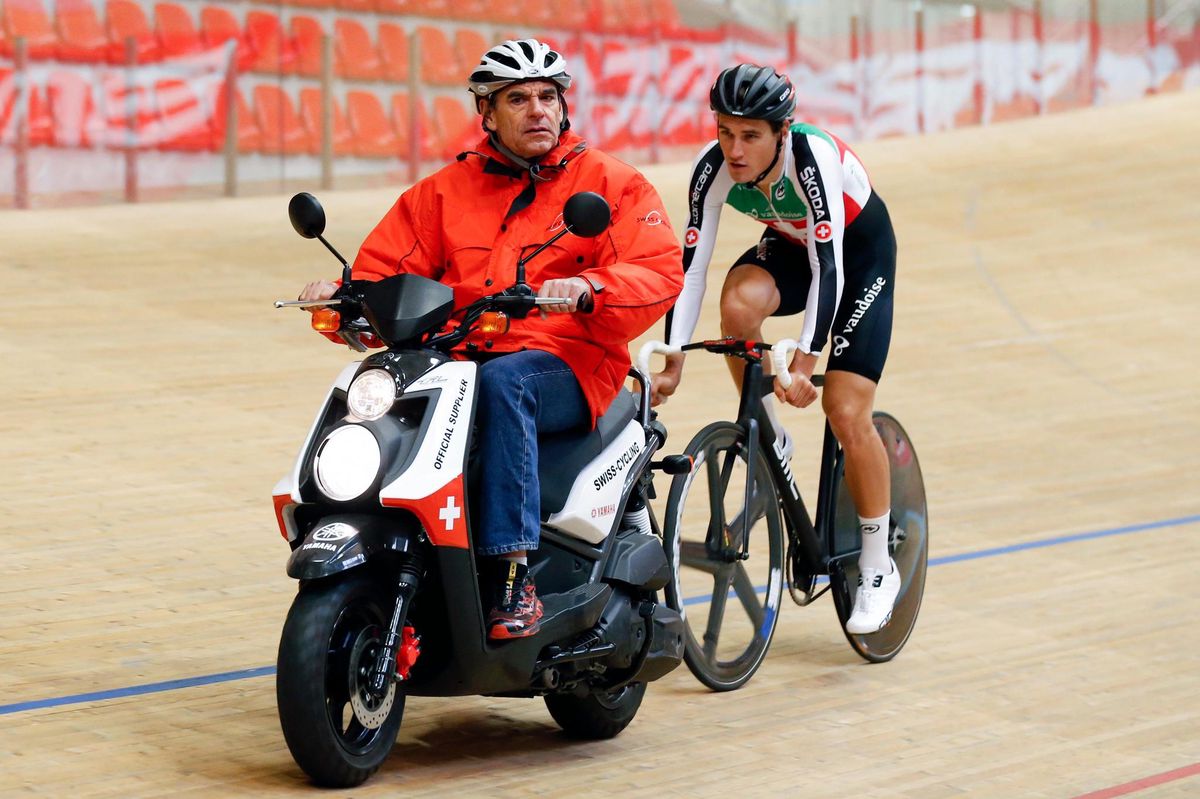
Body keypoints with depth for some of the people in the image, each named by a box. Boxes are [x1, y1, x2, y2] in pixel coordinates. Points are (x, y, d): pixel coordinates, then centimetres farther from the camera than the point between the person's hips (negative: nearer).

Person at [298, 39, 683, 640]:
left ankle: (514, 574, -41)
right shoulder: (444, 191, 19)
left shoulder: (611, 183, 9)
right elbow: (386, 269, 15)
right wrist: (341, 296, -9)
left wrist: (588, 289, -26)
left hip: (570, 368, -3)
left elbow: (660, 271, -6)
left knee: (503, 382, -38)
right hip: (458, 359, 3)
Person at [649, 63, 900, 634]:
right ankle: (768, 442, -7)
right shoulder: (713, 168, -24)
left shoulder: (813, 157, -36)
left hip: (860, 250, -4)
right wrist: (673, 363, -30)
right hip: (790, 244, 4)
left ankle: (878, 569, 3)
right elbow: (691, 264, -23)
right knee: (739, 302, -32)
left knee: (846, 413, -14)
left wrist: (804, 362, -48)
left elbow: (829, 267, -40)